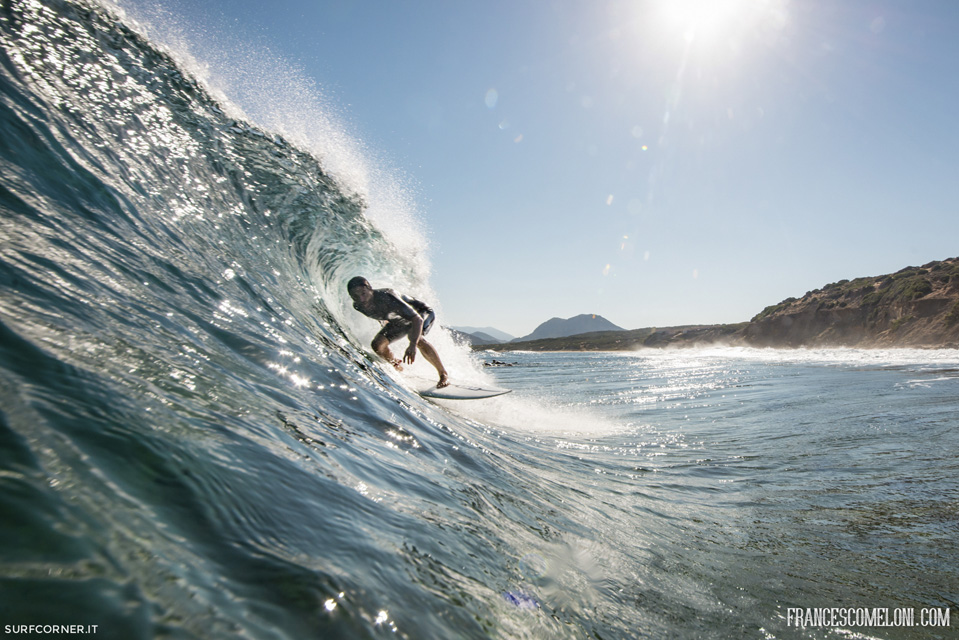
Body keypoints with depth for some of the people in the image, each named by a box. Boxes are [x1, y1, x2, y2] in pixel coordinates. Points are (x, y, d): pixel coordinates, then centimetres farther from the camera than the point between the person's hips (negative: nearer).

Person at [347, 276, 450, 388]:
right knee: (377, 345, -12)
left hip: (422, 312, -6)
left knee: (416, 337, -36)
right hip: (398, 321, 6)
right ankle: (398, 368, 17)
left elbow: (417, 319, -45)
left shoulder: (387, 297, -40)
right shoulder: (358, 306, -20)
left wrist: (413, 344, -57)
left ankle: (444, 374, -23)